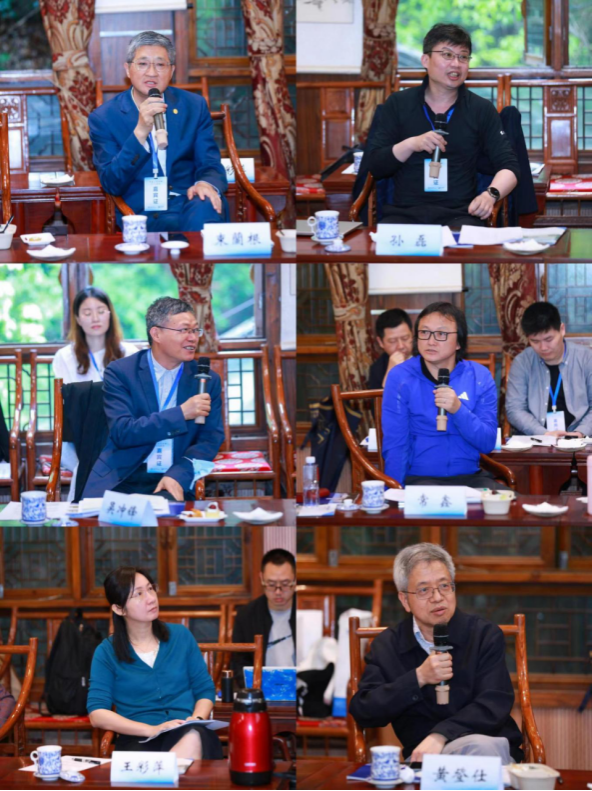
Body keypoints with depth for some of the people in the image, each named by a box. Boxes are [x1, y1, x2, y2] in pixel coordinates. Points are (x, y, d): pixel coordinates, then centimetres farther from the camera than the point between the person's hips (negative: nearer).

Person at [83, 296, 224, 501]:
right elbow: (121, 433, -11)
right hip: (122, 481, -2)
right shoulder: (120, 372, 0)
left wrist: (178, 476, -15)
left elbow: (211, 439, 3)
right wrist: (180, 414, -18)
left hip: (174, 482, 2)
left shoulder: (208, 380, 9)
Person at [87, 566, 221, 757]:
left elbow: (205, 689, 17)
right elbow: (97, 714, -2)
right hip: (138, 739, -3)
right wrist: (152, 730, -14)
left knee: (193, 738, -38)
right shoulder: (107, 652, 8)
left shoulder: (181, 636, 16)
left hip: (189, 734, 4)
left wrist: (196, 720, -7)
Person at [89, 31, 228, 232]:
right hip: (143, 215, -4)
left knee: (207, 206, -33)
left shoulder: (194, 106, 11)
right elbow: (111, 184, -7)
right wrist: (140, 132, -19)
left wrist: (206, 183, -18)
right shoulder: (103, 117, 3)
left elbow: (210, 165, 8)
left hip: (190, 204, 4)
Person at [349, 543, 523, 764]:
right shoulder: (387, 645, 10)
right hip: (421, 754, 0)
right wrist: (418, 678, -14)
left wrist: (440, 735, -25)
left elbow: (494, 704, -9)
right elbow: (361, 712, -1)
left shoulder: (486, 636, 4)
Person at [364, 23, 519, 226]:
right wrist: (411, 145, -12)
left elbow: (509, 166, 7)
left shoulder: (481, 109, 11)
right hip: (404, 213, 0)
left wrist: (491, 194, -14)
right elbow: (374, 166, 6)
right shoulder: (398, 104, 11)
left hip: (459, 214, 0)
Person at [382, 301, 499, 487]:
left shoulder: (480, 377, 4)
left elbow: (488, 443, -2)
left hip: (470, 477, 3)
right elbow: (394, 445, -4)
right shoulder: (400, 377, -2)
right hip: (419, 477, -3)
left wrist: (458, 409, -18)